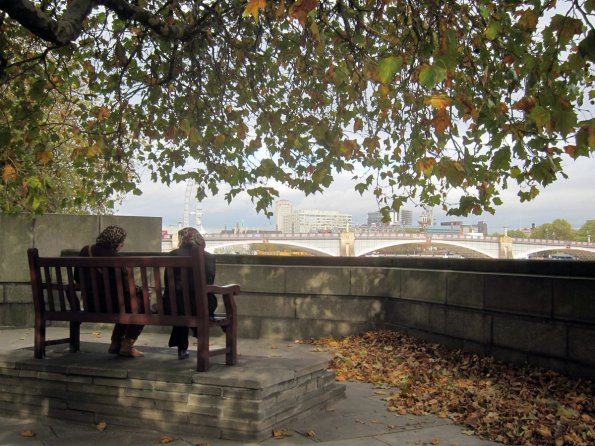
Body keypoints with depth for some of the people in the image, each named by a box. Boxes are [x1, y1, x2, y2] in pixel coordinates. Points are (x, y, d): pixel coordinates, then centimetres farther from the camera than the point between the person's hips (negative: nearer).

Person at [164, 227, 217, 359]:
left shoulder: (173, 255, 3)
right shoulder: (209, 257, 2)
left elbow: (168, 282, 8)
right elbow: (210, 284, 4)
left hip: (175, 306, 1)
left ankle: (182, 349, 35)